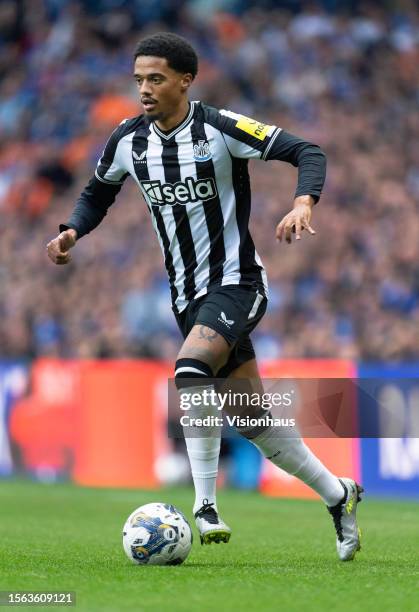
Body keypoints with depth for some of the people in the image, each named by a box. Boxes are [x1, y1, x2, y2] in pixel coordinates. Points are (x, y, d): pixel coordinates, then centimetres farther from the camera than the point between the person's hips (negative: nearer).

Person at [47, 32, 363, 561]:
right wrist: (72, 232, 0)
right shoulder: (128, 140, 1)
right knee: (253, 421, 9)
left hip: (236, 283, -6)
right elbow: (99, 191, 19)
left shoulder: (220, 129, -15)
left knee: (190, 371, -32)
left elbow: (307, 152, -15)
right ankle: (337, 495, 27)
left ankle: (205, 507, -28)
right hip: (188, 295, 6)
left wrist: (303, 204, -33)